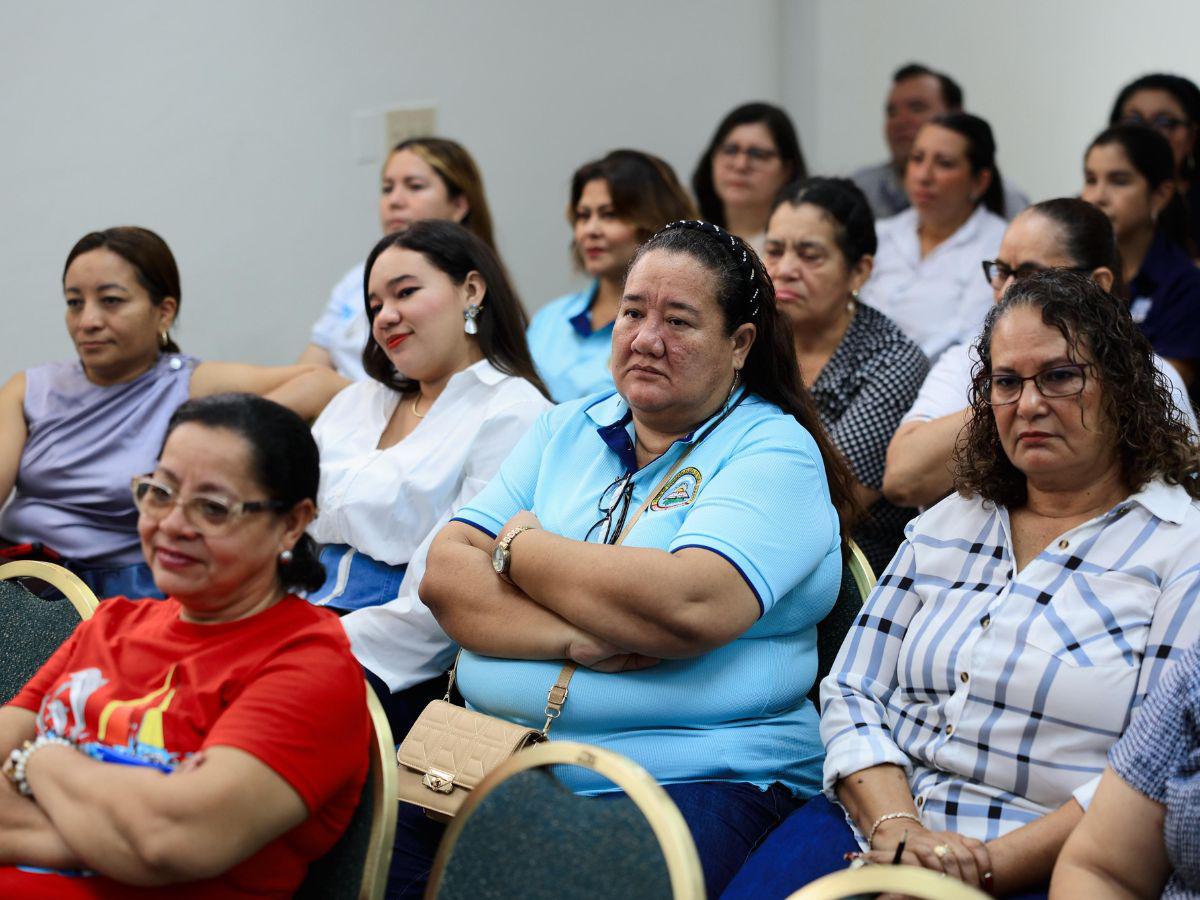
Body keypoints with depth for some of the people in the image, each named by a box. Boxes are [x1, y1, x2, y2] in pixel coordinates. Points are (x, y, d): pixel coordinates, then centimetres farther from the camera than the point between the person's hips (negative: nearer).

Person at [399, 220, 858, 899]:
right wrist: (574, 639, -13)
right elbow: (445, 575, 6)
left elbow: (689, 607, -18)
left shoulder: (774, 451, 1)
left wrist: (520, 548, -3)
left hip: (688, 777, -5)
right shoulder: (567, 430, 18)